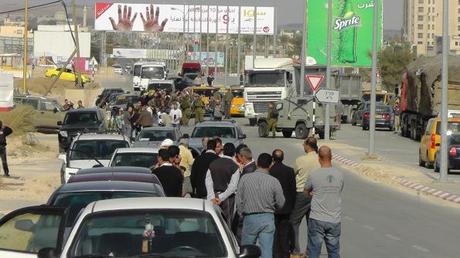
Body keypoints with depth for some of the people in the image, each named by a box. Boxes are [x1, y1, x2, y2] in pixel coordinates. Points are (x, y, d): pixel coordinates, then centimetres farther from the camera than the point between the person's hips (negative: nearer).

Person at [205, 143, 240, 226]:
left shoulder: (212, 164, 7)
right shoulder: (234, 166, -6)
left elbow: (208, 182, -1)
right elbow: (232, 186, -13)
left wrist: (212, 197, -9)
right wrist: (221, 198, -13)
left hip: (213, 198, 4)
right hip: (228, 198, -4)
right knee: (227, 223, 0)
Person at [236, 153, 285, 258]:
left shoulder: (245, 178, -5)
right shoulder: (273, 181, -7)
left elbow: (239, 201, -1)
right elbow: (281, 203, -1)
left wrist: (242, 214, 15)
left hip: (250, 218, 0)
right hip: (268, 218, 0)